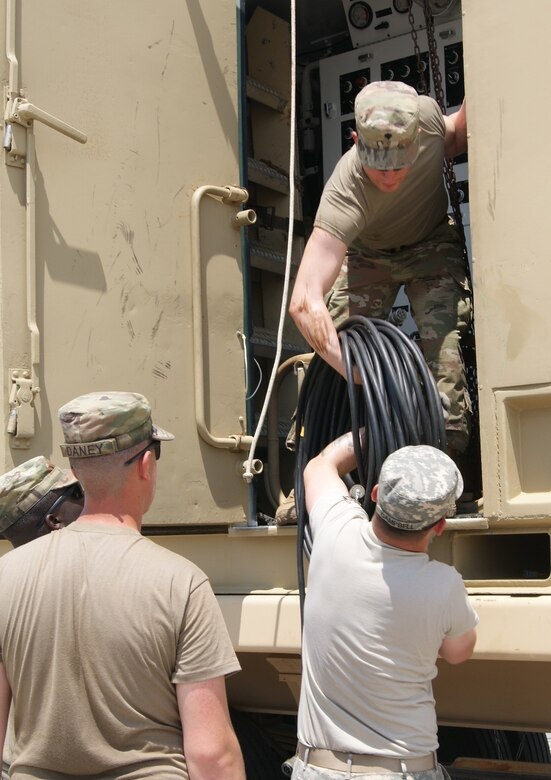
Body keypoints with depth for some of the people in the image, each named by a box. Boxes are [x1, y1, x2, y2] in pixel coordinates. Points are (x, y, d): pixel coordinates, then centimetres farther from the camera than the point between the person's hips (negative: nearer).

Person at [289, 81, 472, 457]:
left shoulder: (428, 113, -31)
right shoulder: (345, 191, -42)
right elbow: (305, 302, -53)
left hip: (431, 245, 2)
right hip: (365, 255, -2)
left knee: (442, 342, -19)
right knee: (338, 345, -15)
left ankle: (450, 450, -9)